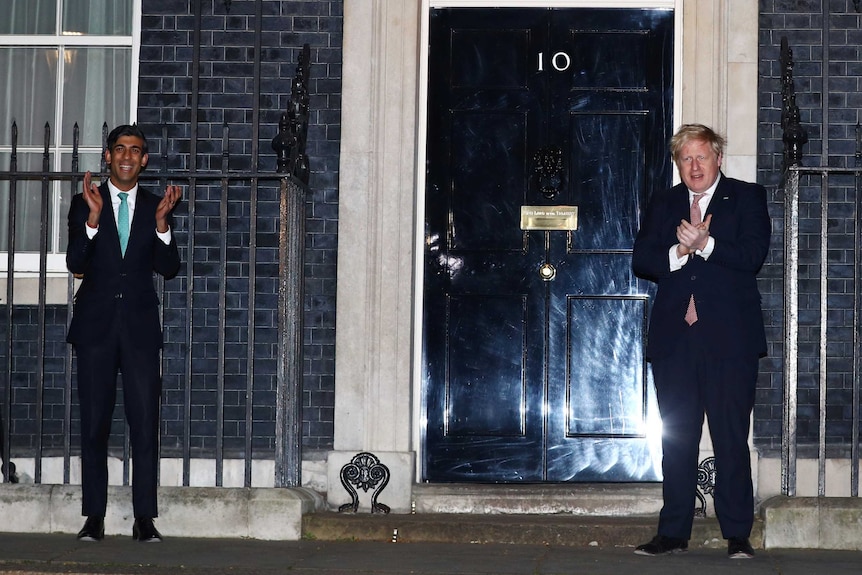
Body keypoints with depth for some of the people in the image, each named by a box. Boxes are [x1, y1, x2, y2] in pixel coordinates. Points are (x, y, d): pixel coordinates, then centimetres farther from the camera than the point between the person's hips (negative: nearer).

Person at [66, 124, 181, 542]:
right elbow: (75, 264, -5)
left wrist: (161, 223, -12)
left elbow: (168, 268, 3)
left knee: (145, 422, -4)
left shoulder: (154, 206, 9)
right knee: (94, 422, 1)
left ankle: (144, 519, -1)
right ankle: (94, 517, 5)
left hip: (140, 325, 1)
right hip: (95, 324, -1)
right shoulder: (84, 203, 6)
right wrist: (93, 217, -19)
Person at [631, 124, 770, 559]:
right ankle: (673, 533, 12)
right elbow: (640, 260, 6)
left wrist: (705, 245, -17)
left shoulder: (747, 197, 7)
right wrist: (677, 253, -11)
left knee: (731, 438, -4)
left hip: (729, 337, -3)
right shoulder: (663, 204, 17)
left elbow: (752, 256, -7)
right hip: (674, 336, 3)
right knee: (676, 438, 6)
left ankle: (737, 535, 0)